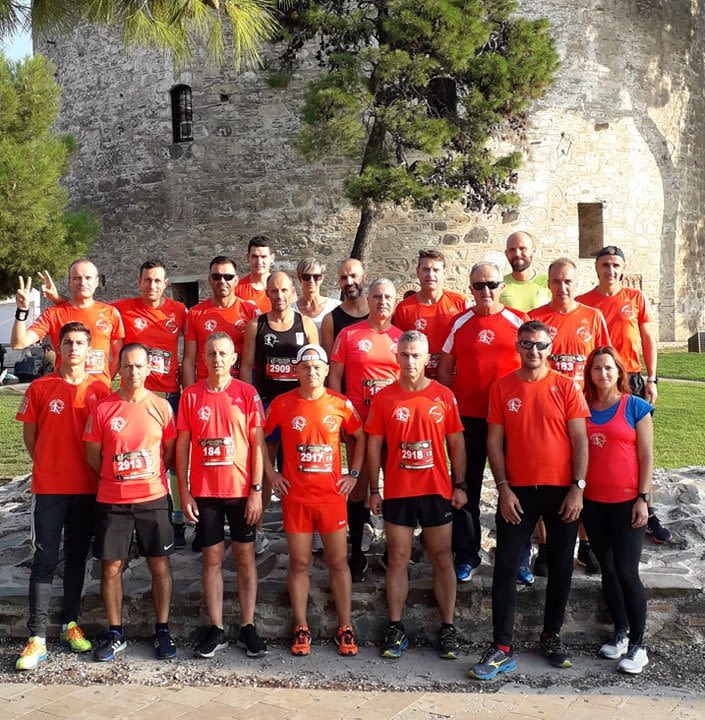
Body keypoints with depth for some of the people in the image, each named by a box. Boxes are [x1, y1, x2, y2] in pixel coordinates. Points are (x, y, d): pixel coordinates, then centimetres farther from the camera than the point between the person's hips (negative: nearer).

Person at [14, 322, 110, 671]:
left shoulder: (100, 391, 0)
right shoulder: (40, 388, -1)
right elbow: (29, 434, 7)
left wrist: (99, 470, 4)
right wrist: (48, 466, 9)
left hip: (87, 488, 1)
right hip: (48, 488, -1)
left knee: (77, 557, 12)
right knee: (45, 560, 0)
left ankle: (71, 623, 25)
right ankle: (37, 636, 5)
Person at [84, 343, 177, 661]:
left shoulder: (161, 406, 0)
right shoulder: (103, 408, -1)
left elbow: (170, 450, 7)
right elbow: (93, 455, 5)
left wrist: (150, 476, 3)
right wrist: (118, 477, 6)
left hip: (154, 498, 0)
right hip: (112, 501, 0)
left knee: (159, 565, 6)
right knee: (111, 567, 6)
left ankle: (162, 630, 20)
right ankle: (115, 633, 23)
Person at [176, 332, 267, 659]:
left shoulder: (247, 394, -2)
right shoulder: (190, 396, 1)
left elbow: (257, 443, -2)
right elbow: (182, 445, 3)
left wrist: (257, 490, -7)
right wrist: (184, 491, -2)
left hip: (241, 490, -1)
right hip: (204, 491, 1)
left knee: (245, 556, 8)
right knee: (211, 558, 8)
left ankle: (248, 627, 18)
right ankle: (216, 630, 18)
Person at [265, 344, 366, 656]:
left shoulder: (340, 404, -2)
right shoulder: (282, 403, -3)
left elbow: (360, 437, 11)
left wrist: (353, 473, 4)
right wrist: (271, 474, 2)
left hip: (332, 494, 0)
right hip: (295, 496, 0)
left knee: (338, 561, 7)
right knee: (299, 563, 8)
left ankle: (345, 628, 19)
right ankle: (301, 628, 21)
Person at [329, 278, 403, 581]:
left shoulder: (402, 338, 7)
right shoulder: (349, 335, 0)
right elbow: (334, 377, 1)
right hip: (359, 420, -2)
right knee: (359, 484, 4)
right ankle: (356, 553, 16)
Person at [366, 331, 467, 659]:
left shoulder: (444, 396, 1)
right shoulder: (383, 397, 0)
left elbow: (456, 442, 5)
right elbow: (374, 445, 3)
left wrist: (460, 485, 0)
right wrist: (374, 490, 0)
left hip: (437, 491, 0)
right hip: (397, 493, 0)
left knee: (442, 558, 7)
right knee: (398, 559, 6)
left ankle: (448, 628, 16)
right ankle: (396, 628, 16)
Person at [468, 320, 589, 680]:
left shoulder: (566, 386, -1)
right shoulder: (502, 387, 1)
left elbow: (579, 440, -1)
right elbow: (494, 441, 1)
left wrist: (578, 488, -8)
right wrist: (503, 488, -6)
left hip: (561, 490, 0)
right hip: (517, 491, 0)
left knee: (561, 567, 10)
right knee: (505, 568, -1)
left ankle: (551, 636, 28)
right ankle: (502, 648, 6)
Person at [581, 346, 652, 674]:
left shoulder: (635, 407, -3)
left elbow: (646, 455, -3)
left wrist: (643, 498, -9)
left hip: (627, 502, -4)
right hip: (593, 502, 4)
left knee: (626, 572, -4)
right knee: (608, 570, 13)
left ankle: (637, 645, 8)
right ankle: (620, 634, 27)